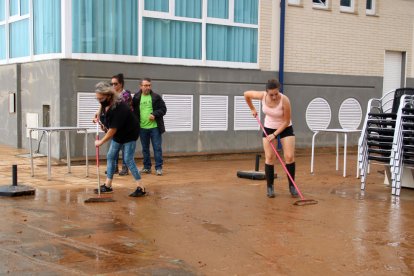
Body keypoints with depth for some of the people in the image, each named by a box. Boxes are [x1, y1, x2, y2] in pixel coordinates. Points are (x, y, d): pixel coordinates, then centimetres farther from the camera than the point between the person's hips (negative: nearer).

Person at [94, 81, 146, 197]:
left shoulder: (119, 108, -36)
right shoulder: (105, 103, -11)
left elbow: (112, 130, -31)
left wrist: (101, 142, -20)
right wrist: (98, 113, 11)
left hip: (129, 135, -9)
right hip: (118, 134, 9)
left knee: (128, 160, -12)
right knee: (110, 157, 8)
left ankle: (140, 188, -8)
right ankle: (108, 185, 16)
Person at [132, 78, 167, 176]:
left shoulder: (156, 97, -1)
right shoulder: (136, 98, 2)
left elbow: (163, 109, -1)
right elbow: (133, 111, 7)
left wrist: (155, 114, -16)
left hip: (155, 127, -2)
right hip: (142, 128, 2)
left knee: (157, 148, -1)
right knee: (145, 149, 12)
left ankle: (158, 168, 6)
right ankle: (147, 167, 21)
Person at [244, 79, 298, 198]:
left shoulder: (284, 100, -30)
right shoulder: (262, 96, -22)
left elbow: (286, 121, -19)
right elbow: (246, 94, -3)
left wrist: (275, 135, -21)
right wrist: (252, 109, 5)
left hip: (285, 128, -2)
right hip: (269, 128, 2)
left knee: (289, 157, -10)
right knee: (269, 157, -4)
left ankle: (292, 186, 5)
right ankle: (270, 187, 7)